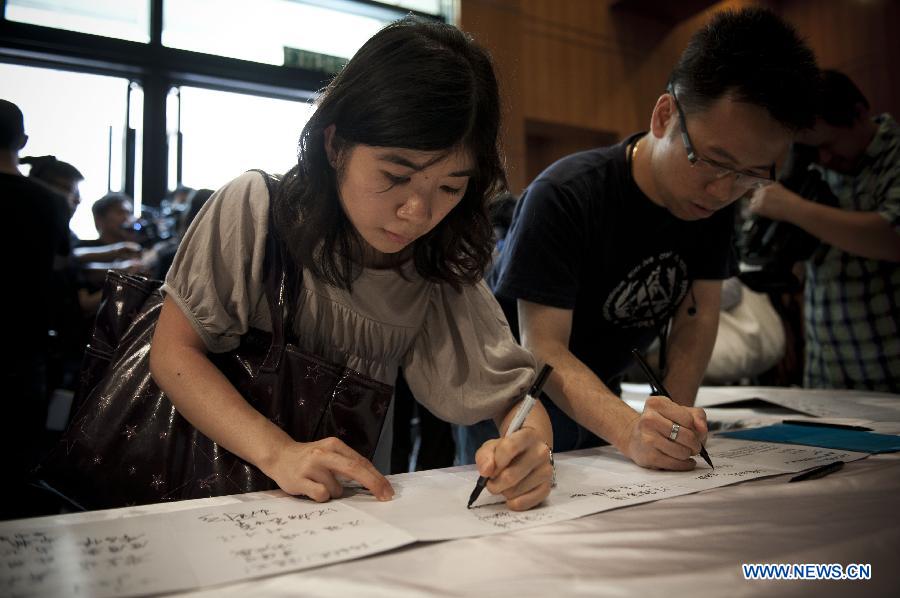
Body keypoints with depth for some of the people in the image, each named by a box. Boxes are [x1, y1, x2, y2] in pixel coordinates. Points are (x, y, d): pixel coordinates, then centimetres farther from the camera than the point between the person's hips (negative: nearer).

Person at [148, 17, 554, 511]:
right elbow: (173, 351, -12)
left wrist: (530, 445, -31)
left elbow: (512, 394, -8)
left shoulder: (443, 271, -8)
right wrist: (277, 452, -27)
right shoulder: (256, 210, -14)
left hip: (352, 502, 1)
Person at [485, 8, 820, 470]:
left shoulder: (713, 201, -7)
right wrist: (630, 431, -44)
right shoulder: (563, 198, -27)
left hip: (599, 397, 5)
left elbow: (696, 315, -5)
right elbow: (541, 347, -29)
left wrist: (674, 420, -20)